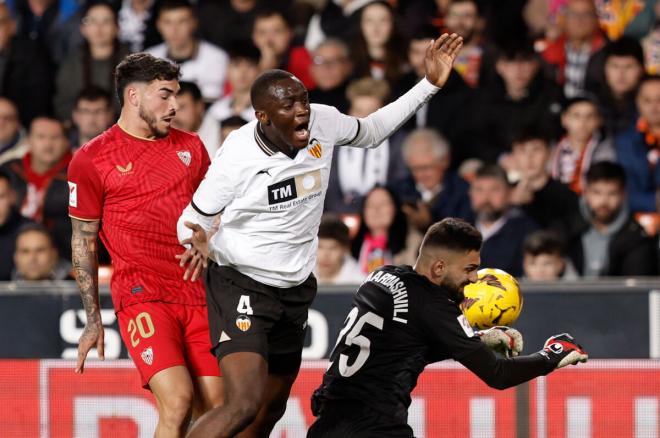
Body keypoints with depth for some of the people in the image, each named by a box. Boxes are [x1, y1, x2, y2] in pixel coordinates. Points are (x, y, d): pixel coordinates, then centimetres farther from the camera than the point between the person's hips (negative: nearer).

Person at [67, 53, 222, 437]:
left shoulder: (190, 146, 15)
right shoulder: (91, 160, 0)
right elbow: (84, 243, 4)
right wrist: (93, 319, 1)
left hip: (199, 293, 5)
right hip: (142, 295, -5)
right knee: (177, 400, -22)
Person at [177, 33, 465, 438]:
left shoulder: (323, 122, -7)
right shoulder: (239, 156, -21)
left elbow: (370, 132, 16)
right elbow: (194, 220, -9)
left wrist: (430, 84, 10)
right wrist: (198, 242, -33)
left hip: (295, 291, 7)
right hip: (241, 286, -7)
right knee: (244, 404, -24)